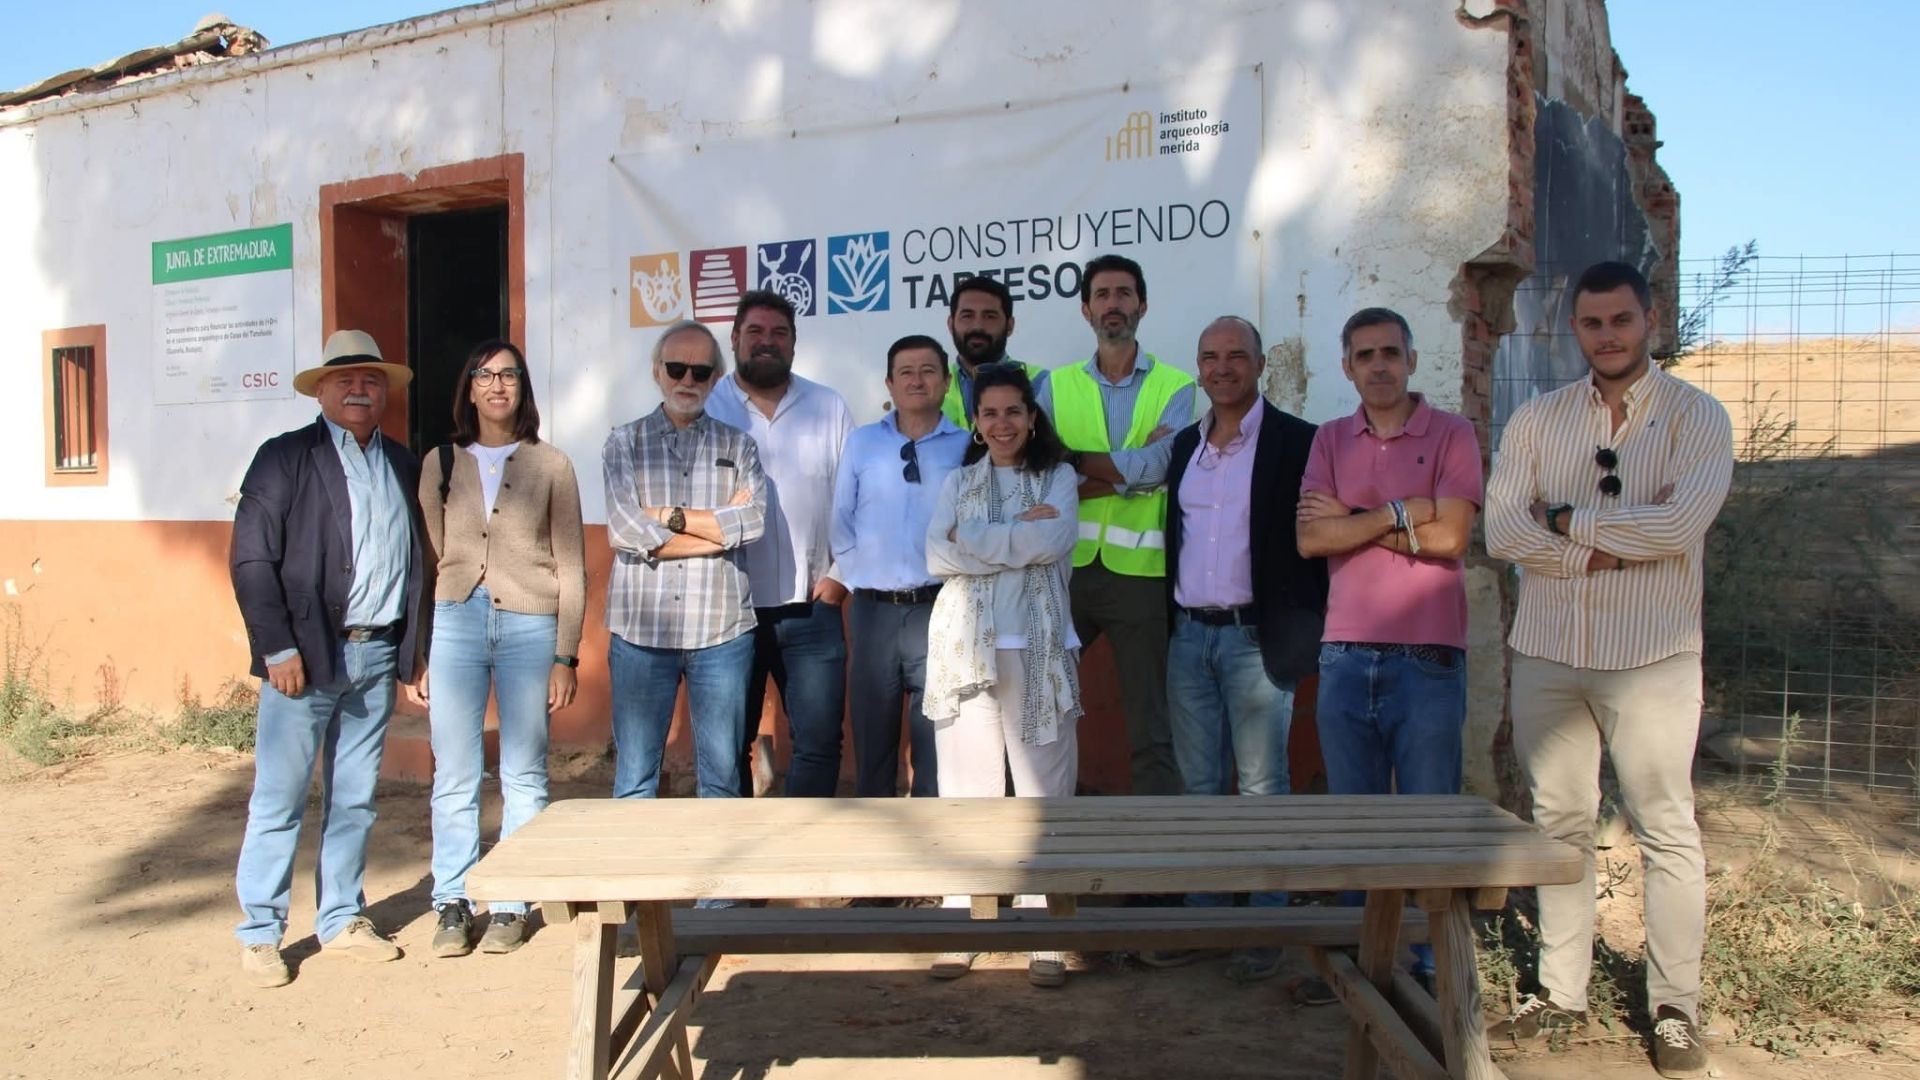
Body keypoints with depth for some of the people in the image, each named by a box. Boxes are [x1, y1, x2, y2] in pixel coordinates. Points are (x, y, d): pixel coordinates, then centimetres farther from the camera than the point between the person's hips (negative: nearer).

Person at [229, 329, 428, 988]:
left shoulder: (403, 466, 13)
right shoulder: (285, 458, -1)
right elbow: (251, 559, -7)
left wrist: (413, 647, 8)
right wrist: (278, 649, -13)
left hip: (377, 658, 5)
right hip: (307, 657, -4)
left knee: (355, 800, 12)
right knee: (279, 800, 1)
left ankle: (342, 921, 23)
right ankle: (259, 936, 12)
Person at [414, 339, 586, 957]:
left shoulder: (550, 465, 6)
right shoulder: (441, 463, 11)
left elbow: (571, 568, 5)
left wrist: (565, 656, -1)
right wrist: (417, 655, 5)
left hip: (529, 625, -1)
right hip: (456, 621, 1)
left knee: (524, 776, 3)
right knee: (454, 773, 2)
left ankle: (511, 905, 13)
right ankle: (452, 905, 13)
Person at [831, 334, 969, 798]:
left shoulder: (968, 447, 3)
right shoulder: (861, 443, 8)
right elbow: (840, 523, 9)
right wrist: (860, 578, 3)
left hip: (939, 609, -2)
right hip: (873, 609, 2)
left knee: (937, 734, 2)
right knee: (872, 732, 10)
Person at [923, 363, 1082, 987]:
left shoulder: (1058, 477, 8)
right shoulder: (958, 482, 14)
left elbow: (1053, 542, -11)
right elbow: (937, 556, -2)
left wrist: (972, 538, -5)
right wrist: (1020, 537, -8)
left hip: (1038, 649, -2)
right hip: (964, 648, 2)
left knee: (1043, 790, -1)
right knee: (968, 790, 3)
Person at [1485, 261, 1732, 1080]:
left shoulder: (1695, 416, 0)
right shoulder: (1536, 420, 9)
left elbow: (1681, 525, -16)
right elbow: (1500, 529, -3)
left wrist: (1568, 524, -7)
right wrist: (1604, 551, -13)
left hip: (1650, 657, -3)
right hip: (1546, 653, 3)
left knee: (1665, 831, 2)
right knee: (1559, 823, 9)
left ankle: (1675, 1010, 13)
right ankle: (1561, 993, 19)